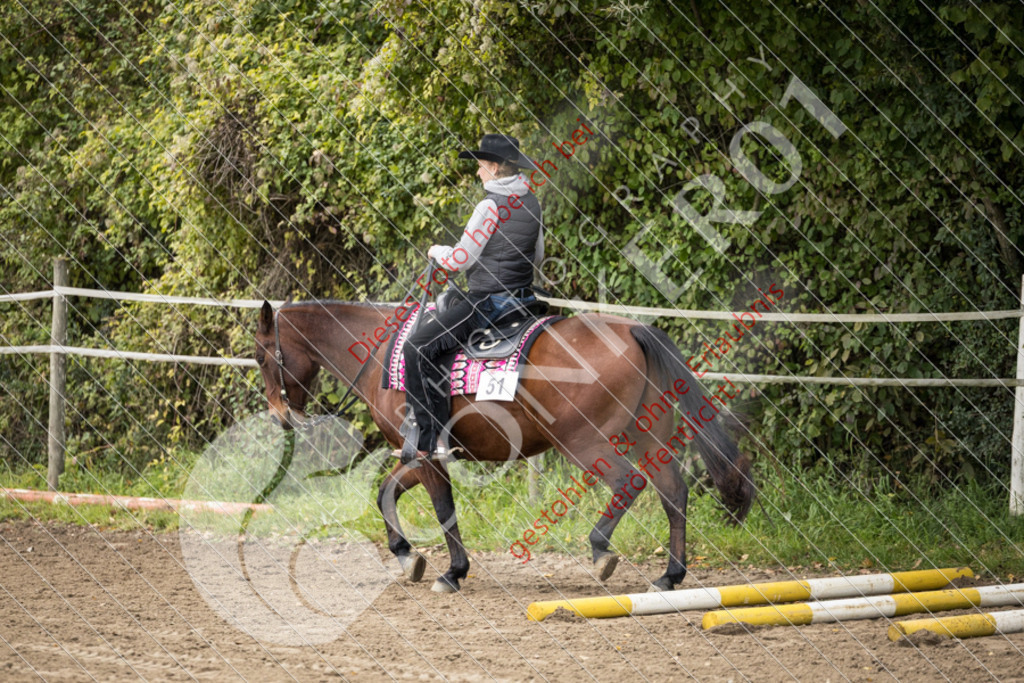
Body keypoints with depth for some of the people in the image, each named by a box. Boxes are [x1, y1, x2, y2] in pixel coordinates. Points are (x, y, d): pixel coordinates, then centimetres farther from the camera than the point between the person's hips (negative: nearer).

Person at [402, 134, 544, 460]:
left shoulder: (491, 206, -16)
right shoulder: (531, 203, 8)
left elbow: (460, 260, -14)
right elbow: (537, 257, 20)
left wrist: (437, 252, 6)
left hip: (488, 301, -9)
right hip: (523, 297, 9)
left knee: (419, 347, -12)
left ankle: (429, 439, -18)